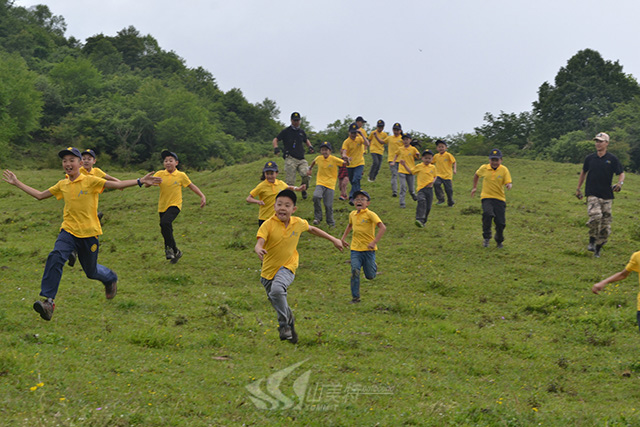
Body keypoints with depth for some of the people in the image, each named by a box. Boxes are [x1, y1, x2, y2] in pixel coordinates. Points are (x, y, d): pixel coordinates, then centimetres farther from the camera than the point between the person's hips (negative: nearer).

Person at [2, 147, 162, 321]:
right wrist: (17, 183, 18)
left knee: (91, 271, 10)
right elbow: (39, 195, 17)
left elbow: (117, 185, -15)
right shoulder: (62, 185, 6)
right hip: (68, 230, 3)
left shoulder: (90, 181, -8)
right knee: (55, 257, -25)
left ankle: (110, 278, 47)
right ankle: (48, 301, -26)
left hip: (89, 233, -3)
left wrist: (139, 181, -27)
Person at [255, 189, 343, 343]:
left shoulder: (298, 223, -6)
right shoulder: (268, 224, -16)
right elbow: (259, 243, -27)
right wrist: (259, 250, -52)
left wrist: (333, 239, 21)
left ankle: (284, 325, -16)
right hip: (268, 269, 1)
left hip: (287, 267, -1)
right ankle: (289, 321, 46)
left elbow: (312, 229, 16)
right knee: (278, 305, 14)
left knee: (277, 290, -32)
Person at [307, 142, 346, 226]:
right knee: (316, 197, -26)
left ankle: (330, 222, 18)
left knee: (328, 204, -4)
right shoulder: (319, 158, 2)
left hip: (330, 184, -2)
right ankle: (317, 217, -13)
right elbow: (314, 162, 26)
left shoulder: (334, 159, -8)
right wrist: (310, 169, 33)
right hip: (320, 183, 2)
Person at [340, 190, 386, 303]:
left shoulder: (370, 214, -12)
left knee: (370, 276, 6)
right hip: (355, 248, 3)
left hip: (368, 249, -3)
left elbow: (383, 228, -20)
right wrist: (343, 238, 20)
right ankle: (355, 297, -5)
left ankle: (374, 267, 42)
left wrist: (374, 242, -26)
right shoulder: (352, 214, 5)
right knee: (355, 271, -14)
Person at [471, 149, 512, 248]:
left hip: (500, 199, 0)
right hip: (486, 197, 0)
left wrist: (508, 185, -30)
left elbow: (508, 183, -7)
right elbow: (476, 175, 21)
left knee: (500, 222, -2)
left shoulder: (504, 170, -3)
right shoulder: (484, 168, 1)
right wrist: (474, 187, 23)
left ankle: (499, 241, 25)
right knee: (488, 214, -29)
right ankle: (486, 238, -16)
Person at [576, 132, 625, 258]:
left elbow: (621, 173, 7)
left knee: (605, 224, 2)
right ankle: (592, 241, -10)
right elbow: (583, 172, 22)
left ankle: (598, 248, 17)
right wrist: (578, 188, 23)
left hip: (607, 195, 1)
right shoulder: (590, 158, 7)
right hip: (592, 194, -1)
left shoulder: (612, 159, 2)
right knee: (595, 216, -26)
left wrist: (620, 183, -15)